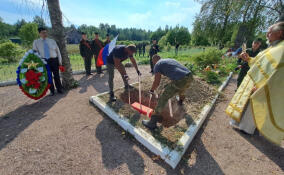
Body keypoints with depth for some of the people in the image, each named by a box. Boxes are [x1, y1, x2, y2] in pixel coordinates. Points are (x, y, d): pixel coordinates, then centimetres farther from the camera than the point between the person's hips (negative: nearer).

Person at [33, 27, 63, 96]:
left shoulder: (52, 41, 8)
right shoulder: (36, 42, 8)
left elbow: (58, 51, 7)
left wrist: (60, 61, 0)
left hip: (54, 60, 0)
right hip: (44, 61, 1)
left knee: (56, 76, 5)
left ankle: (59, 89, 19)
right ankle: (52, 90, 17)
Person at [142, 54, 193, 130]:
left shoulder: (157, 65, 7)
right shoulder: (170, 59, 30)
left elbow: (157, 82, 0)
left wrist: (151, 90, 21)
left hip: (180, 80, -8)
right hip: (190, 76, 8)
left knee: (163, 98, 0)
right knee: (181, 88, 40)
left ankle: (153, 122, 5)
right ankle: (181, 101, 70)